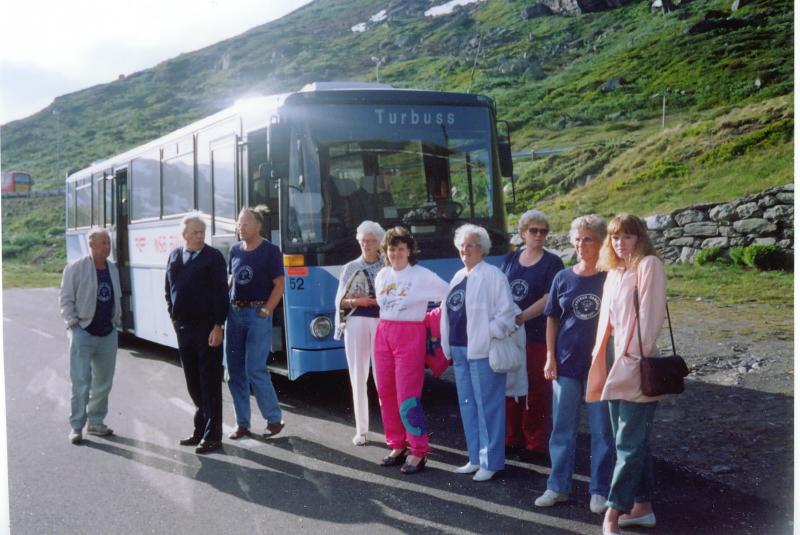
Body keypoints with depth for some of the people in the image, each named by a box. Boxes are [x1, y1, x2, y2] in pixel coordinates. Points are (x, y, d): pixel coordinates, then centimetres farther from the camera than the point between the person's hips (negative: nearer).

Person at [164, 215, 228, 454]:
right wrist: (173, 316, 11)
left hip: (207, 327, -6)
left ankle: (212, 435, 6)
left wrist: (218, 326, -16)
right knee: (193, 383, 13)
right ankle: (200, 429, 24)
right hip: (183, 327, 6)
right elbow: (168, 289, 20)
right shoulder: (174, 257, 9)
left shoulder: (213, 257, -7)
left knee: (210, 383, -1)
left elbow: (221, 293, -11)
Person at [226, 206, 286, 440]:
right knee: (235, 371, 6)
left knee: (255, 369, -9)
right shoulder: (235, 250, 10)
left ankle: (274, 419, 6)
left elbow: (279, 285, -7)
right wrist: (227, 306, 9)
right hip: (235, 313, 6)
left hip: (258, 314, -6)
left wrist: (266, 311, -14)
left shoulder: (270, 251, -6)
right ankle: (242, 423, 15)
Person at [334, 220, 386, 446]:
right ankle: (361, 429, 11)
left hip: (383, 323, -2)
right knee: (358, 376, 4)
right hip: (356, 323, 2)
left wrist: (369, 299, -13)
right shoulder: (350, 267, 13)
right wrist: (356, 301, -9)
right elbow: (340, 301, 9)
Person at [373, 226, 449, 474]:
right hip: (383, 333, 6)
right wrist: (387, 327, 14)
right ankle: (397, 446, 19)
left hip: (410, 335, -6)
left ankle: (418, 452, -1)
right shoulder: (381, 275, 11)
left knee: (407, 396, -9)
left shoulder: (423, 275, -7)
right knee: (385, 393, 7)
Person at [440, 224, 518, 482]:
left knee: (487, 406, -2)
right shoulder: (458, 277, 16)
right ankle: (476, 458, 23)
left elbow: (506, 313, -12)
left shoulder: (492, 275, -8)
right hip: (459, 350, 8)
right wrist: (448, 344, 13)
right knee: (467, 405, 13)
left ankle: (490, 462, 5)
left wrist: (489, 336, -14)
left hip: (482, 351, -8)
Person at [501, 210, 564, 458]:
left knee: (536, 390, -1)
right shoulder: (510, 259, 13)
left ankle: (536, 443, 8)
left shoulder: (552, 262, 0)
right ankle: (513, 438, 19)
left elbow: (549, 298, -10)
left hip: (538, 335, -4)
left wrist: (522, 317, -18)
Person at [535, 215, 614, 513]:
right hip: (566, 363, 2)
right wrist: (550, 357, 2)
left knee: (601, 429, 6)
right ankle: (558, 487, 20)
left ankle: (599, 491, 17)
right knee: (563, 427, 9)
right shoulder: (563, 278, 3)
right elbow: (552, 319, 8)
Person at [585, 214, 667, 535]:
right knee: (635, 441, 14)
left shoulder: (649, 265, -7)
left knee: (629, 443, -6)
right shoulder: (614, 273, 16)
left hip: (637, 366, -8)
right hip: (617, 364, 8)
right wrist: (600, 357, 12)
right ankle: (642, 506, 22)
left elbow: (651, 313, -14)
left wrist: (639, 357, -18)